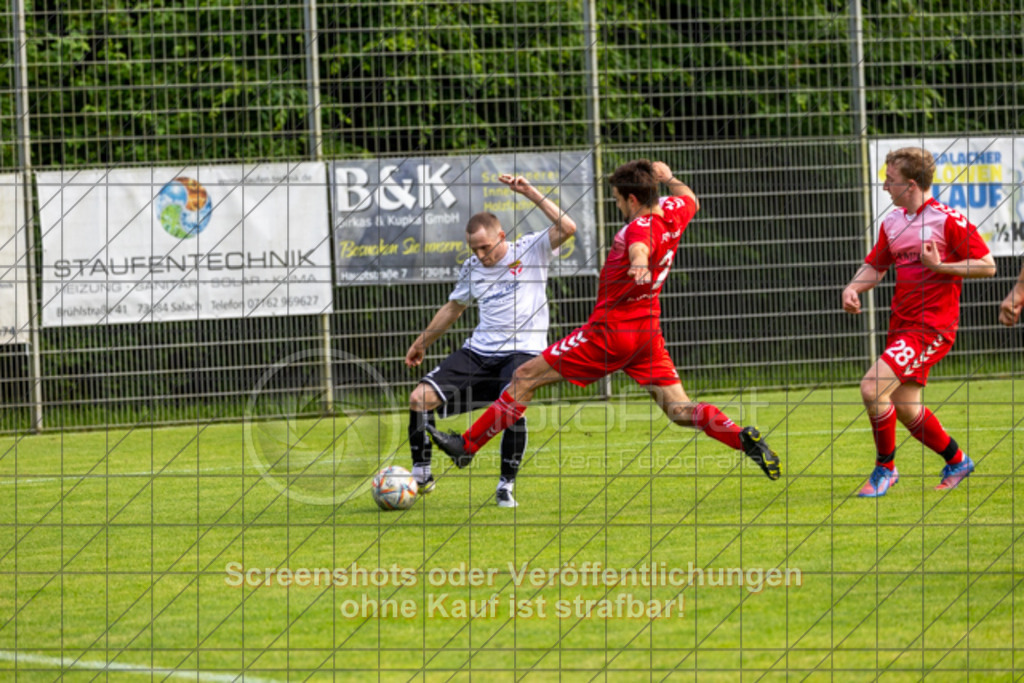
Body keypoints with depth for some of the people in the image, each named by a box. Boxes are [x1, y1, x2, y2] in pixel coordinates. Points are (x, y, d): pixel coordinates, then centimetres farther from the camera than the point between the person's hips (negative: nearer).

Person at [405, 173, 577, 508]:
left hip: (523, 350, -5)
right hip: (479, 351, 5)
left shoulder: (531, 250, -1)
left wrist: (531, 193, -20)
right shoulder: (471, 268, 12)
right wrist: (422, 342, 36)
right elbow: (453, 307, 28)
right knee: (420, 398, -10)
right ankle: (421, 475, 6)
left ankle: (506, 487, -14)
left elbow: (567, 228, -17)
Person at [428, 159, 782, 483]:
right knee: (679, 409, 3)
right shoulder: (673, 213, 1)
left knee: (524, 377, 1)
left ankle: (466, 445, 5)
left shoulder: (639, 228, -23)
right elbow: (690, 199, 27)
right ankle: (744, 439, -21)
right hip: (648, 331, 8)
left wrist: (640, 265, -69)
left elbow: (639, 247, -48)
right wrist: (668, 177, 42)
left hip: (609, 331, -8)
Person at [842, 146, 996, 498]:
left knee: (872, 387, -19)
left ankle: (885, 468, -2)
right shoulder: (892, 222, 10)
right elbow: (875, 265, 21)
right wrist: (853, 288, 1)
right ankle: (956, 461, 32)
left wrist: (939, 266, -18)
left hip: (932, 327, -8)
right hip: (901, 324, 8)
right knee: (905, 408, 10)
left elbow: (987, 266, -10)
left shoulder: (948, 220, -12)